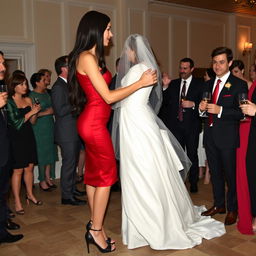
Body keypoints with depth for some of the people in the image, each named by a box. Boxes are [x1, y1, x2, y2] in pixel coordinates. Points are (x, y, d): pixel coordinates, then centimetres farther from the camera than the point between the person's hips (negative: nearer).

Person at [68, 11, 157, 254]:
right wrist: (140, 82, -11)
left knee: (94, 175, 14)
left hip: (92, 122, 10)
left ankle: (94, 227, 25)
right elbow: (108, 97, -17)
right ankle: (96, 231, 13)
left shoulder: (91, 57, 15)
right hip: (94, 124, -10)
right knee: (106, 176, 0)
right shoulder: (87, 57, -15)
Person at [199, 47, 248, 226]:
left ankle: (232, 209, 21)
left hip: (228, 136, -6)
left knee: (231, 174, 4)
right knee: (215, 172, 16)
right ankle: (219, 205, 32)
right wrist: (202, 108, -6)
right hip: (210, 134, 6)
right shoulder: (209, 84, 13)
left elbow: (241, 112, -14)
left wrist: (220, 110, -24)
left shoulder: (239, 85, -7)